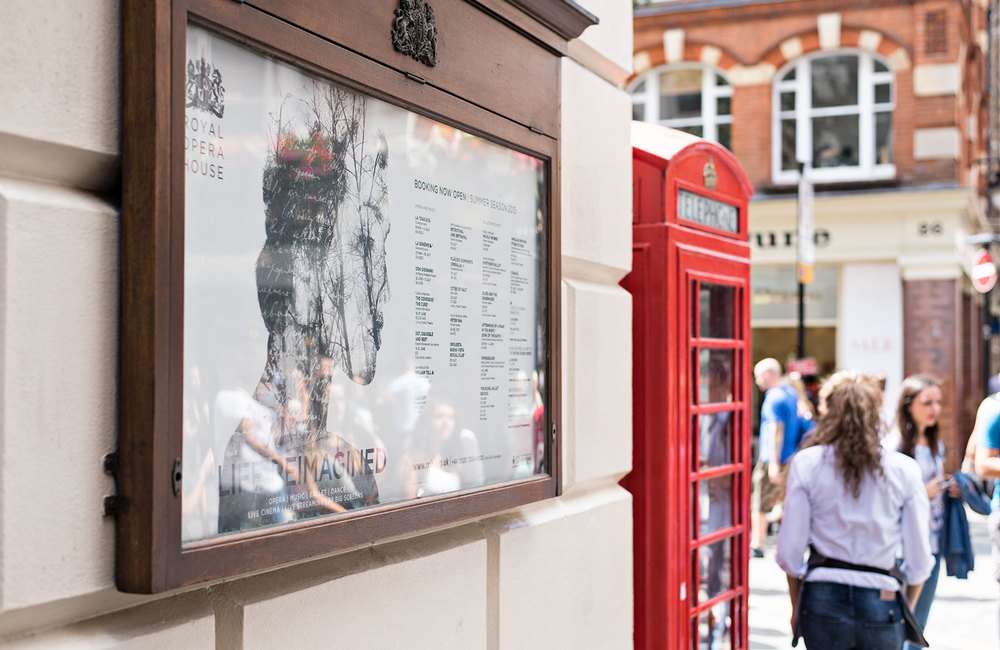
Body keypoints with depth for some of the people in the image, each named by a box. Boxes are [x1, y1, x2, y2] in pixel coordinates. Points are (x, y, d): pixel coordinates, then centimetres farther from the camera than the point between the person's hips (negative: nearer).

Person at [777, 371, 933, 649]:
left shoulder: (806, 463, -4)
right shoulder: (904, 469, -2)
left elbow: (790, 552, -3)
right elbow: (919, 561, 0)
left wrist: (797, 606, 13)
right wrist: (906, 609, 17)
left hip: (823, 599, 1)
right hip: (881, 605, 0)